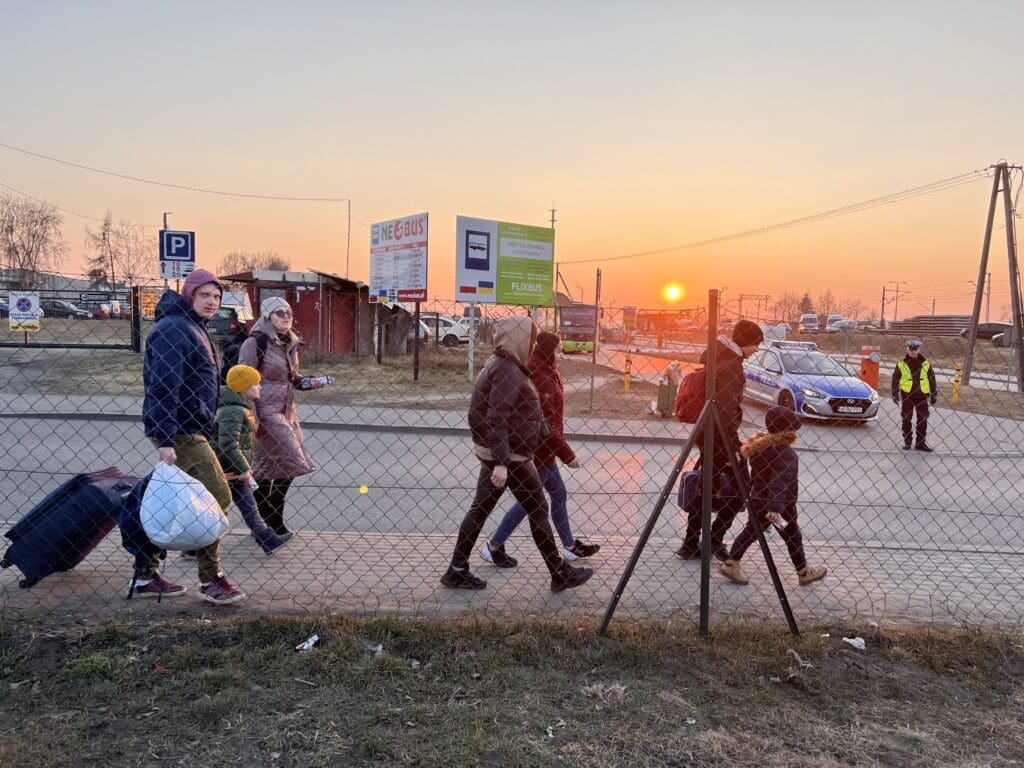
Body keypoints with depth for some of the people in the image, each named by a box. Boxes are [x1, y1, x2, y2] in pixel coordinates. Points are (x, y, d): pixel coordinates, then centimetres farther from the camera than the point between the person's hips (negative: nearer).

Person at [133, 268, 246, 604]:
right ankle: (211, 580, -1)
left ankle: (146, 576, 24)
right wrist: (166, 440, -27)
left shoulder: (192, 328, 18)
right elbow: (163, 386, -22)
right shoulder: (173, 329, -15)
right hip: (179, 431, -10)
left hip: (190, 429, 10)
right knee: (217, 498, -9)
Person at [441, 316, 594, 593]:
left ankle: (457, 571, 15)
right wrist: (501, 463, -29)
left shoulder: (499, 365, 12)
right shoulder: (508, 371, -19)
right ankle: (561, 574, 14)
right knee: (538, 511, 2)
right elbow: (496, 421, -26)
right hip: (510, 456, -10)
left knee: (480, 509, 11)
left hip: (494, 452, 10)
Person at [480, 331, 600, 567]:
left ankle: (570, 547, 32)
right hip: (538, 450, -10)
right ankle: (493, 548, 14)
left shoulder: (547, 375, 8)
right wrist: (567, 455, -19)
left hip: (542, 449, 10)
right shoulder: (541, 379, -23)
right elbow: (545, 425, -25)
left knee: (559, 495, 18)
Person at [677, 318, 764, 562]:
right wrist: (734, 448, -23)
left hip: (706, 431, 9)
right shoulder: (731, 365, -18)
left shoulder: (716, 354, 11)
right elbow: (726, 410, -24)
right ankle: (715, 539, 5)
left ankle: (691, 544, 18)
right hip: (720, 433, -9)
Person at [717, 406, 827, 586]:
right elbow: (779, 482, -33)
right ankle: (804, 572, 26)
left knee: (750, 531, 15)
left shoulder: (759, 445, 2)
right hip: (781, 504, -7)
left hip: (758, 499, 7)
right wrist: (775, 507, -38)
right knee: (793, 538, 11)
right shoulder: (785, 453, -23)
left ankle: (730, 563, 13)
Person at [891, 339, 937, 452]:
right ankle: (907, 442, 15)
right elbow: (895, 380, 4)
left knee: (923, 419, 3)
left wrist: (934, 395, 8)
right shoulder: (901, 364, -1)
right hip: (907, 396, -1)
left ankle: (921, 442, 11)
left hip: (922, 396, 1)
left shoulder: (925, 364, 4)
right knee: (906, 419, 5)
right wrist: (895, 395, 0)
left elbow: (932, 379, 10)